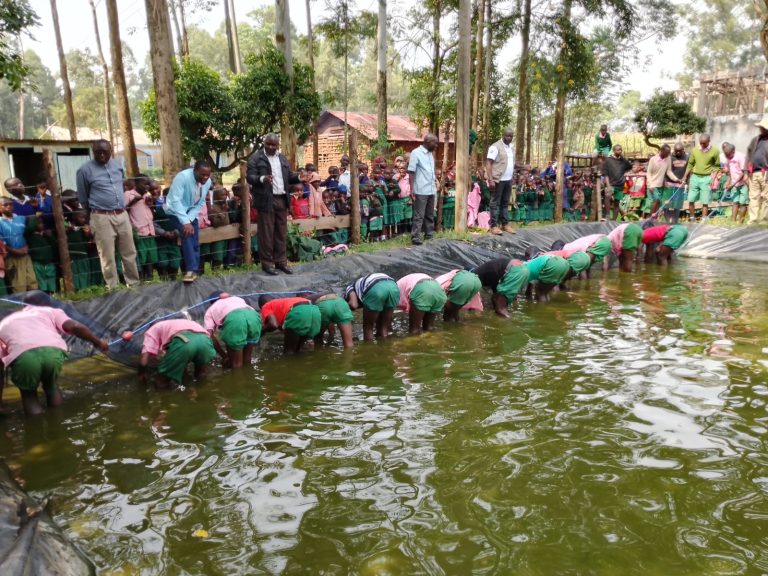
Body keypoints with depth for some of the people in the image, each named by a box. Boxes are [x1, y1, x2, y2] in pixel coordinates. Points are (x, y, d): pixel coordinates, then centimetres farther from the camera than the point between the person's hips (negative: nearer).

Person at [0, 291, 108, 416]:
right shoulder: (50, 311, 32)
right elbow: (75, 327, 13)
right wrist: (98, 342, 27)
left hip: (23, 358, 0)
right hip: (53, 352, 0)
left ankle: (30, 400, 16)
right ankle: (53, 394, 31)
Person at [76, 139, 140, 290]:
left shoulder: (118, 166, 9)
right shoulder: (85, 170, -6)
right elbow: (83, 198, 4)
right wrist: (94, 211, 13)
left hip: (122, 214, 5)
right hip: (102, 217, -5)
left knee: (129, 252, 10)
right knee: (108, 256, -1)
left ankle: (134, 283, 21)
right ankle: (112, 288, 7)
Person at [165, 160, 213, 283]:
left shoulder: (208, 182, -11)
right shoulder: (182, 177, -28)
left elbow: (200, 204, -6)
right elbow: (175, 201, -31)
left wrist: (190, 220, -20)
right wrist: (185, 222, -37)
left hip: (191, 212, 6)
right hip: (176, 211, -6)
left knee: (195, 242, 2)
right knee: (186, 233, -26)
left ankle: (194, 271, 12)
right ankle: (191, 269, -26)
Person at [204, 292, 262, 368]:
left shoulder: (210, 310, 32)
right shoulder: (237, 298, 45)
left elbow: (210, 335, 17)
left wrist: (224, 356, 21)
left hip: (233, 319, -4)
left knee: (236, 364, 13)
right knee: (247, 360, 24)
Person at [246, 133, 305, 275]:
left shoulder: (283, 159, 17)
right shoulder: (256, 158, -2)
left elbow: (288, 176, 17)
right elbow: (250, 177, -11)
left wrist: (299, 177, -3)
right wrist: (262, 179, -31)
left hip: (282, 200, 6)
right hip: (266, 200, -5)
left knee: (282, 233, 9)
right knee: (266, 234, -2)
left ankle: (281, 261, 18)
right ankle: (267, 263, 6)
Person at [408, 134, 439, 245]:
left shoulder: (430, 154, 15)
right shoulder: (416, 153, -7)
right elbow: (411, 172, -10)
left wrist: (435, 187, 15)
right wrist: (412, 189, -15)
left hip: (431, 190, 8)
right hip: (420, 191, -8)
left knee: (430, 215, 12)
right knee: (419, 216, -6)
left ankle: (429, 236, 19)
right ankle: (415, 238, -3)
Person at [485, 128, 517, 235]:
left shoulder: (512, 147, 13)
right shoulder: (495, 147, -10)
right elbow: (488, 163, -14)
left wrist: (512, 177, 15)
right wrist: (490, 179, -21)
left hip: (508, 180, 7)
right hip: (498, 180, -7)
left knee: (505, 203, 13)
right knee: (495, 203, -1)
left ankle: (505, 224, 19)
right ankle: (494, 225, 2)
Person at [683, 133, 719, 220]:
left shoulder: (714, 151, -4)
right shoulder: (694, 150, 3)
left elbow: (717, 166, 2)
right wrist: (685, 176, 8)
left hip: (706, 178, -3)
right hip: (695, 177, 3)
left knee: (705, 202, -1)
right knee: (691, 200, 3)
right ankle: (692, 219, 17)